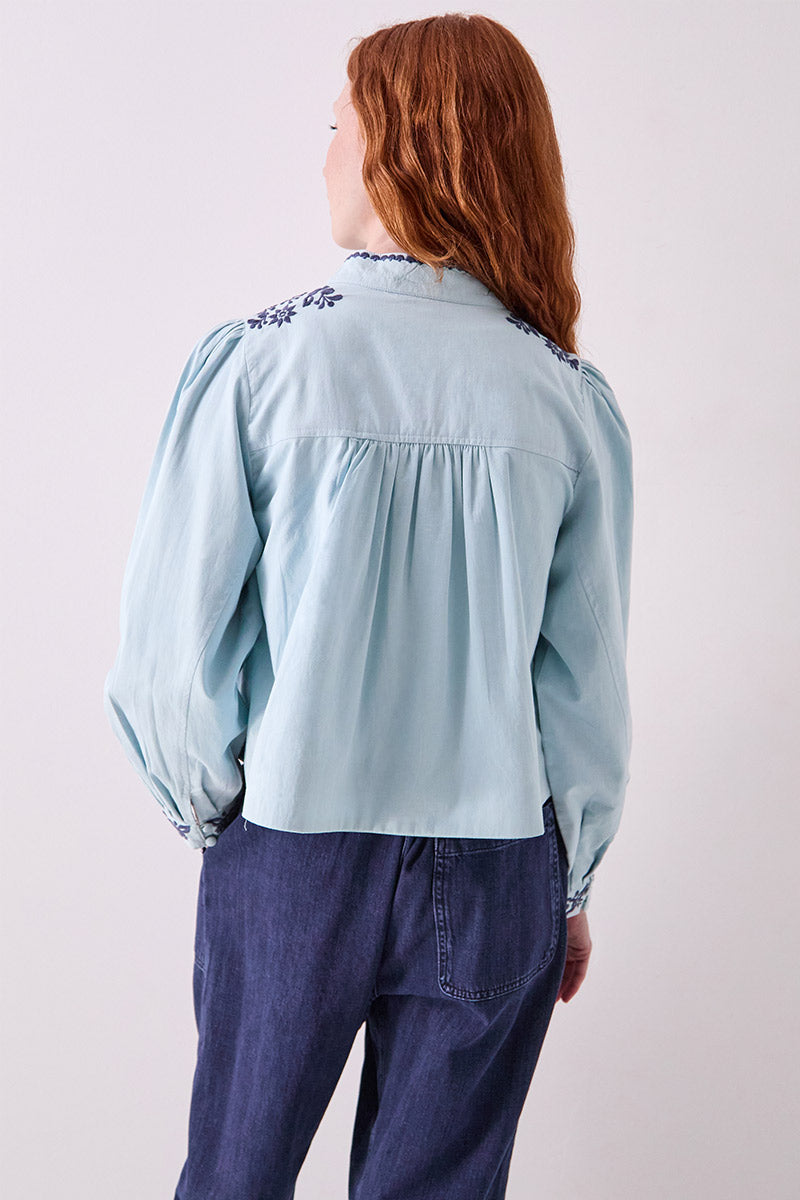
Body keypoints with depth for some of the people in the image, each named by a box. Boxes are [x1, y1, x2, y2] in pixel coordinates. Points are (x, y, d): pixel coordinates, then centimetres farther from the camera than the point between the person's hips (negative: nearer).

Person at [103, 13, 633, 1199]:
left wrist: (207, 806, 9)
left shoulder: (254, 362, -13)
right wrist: (569, 883, 11)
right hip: (496, 871, 2)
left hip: (288, 849, -1)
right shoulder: (571, 397, -7)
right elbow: (589, 685, -3)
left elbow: (173, 648, -11)